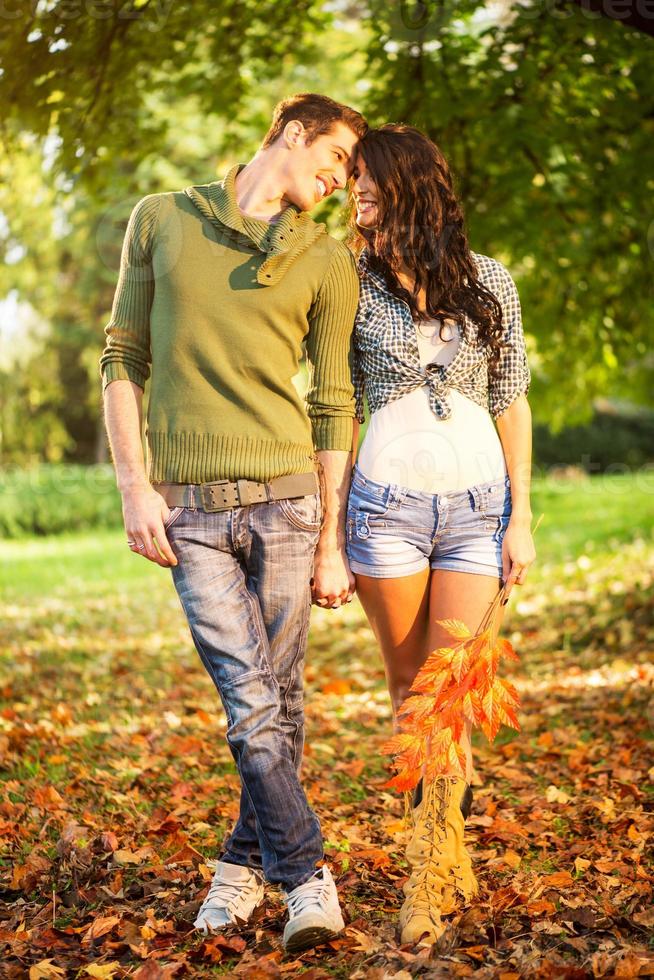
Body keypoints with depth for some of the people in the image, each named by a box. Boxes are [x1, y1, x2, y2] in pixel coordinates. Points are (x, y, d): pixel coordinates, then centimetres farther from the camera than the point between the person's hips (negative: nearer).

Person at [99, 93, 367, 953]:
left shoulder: (327, 262, 7)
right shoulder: (162, 221, 8)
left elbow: (335, 409, 6)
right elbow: (123, 359, 8)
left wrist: (333, 544, 1)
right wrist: (134, 486, -1)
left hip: (287, 496, 1)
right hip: (189, 508, -1)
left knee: (278, 699, 5)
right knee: (250, 703, -8)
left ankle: (244, 861, 24)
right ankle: (306, 876, 1)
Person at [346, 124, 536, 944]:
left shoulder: (488, 281, 6)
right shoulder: (353, 283, 4)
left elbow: (511, 405, 8)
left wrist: (521, 518, 2)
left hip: (478, 502, 0)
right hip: (388, 501, 0)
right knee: (409, 684, 8)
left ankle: (429, 877, 7)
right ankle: (451, 842, 28)